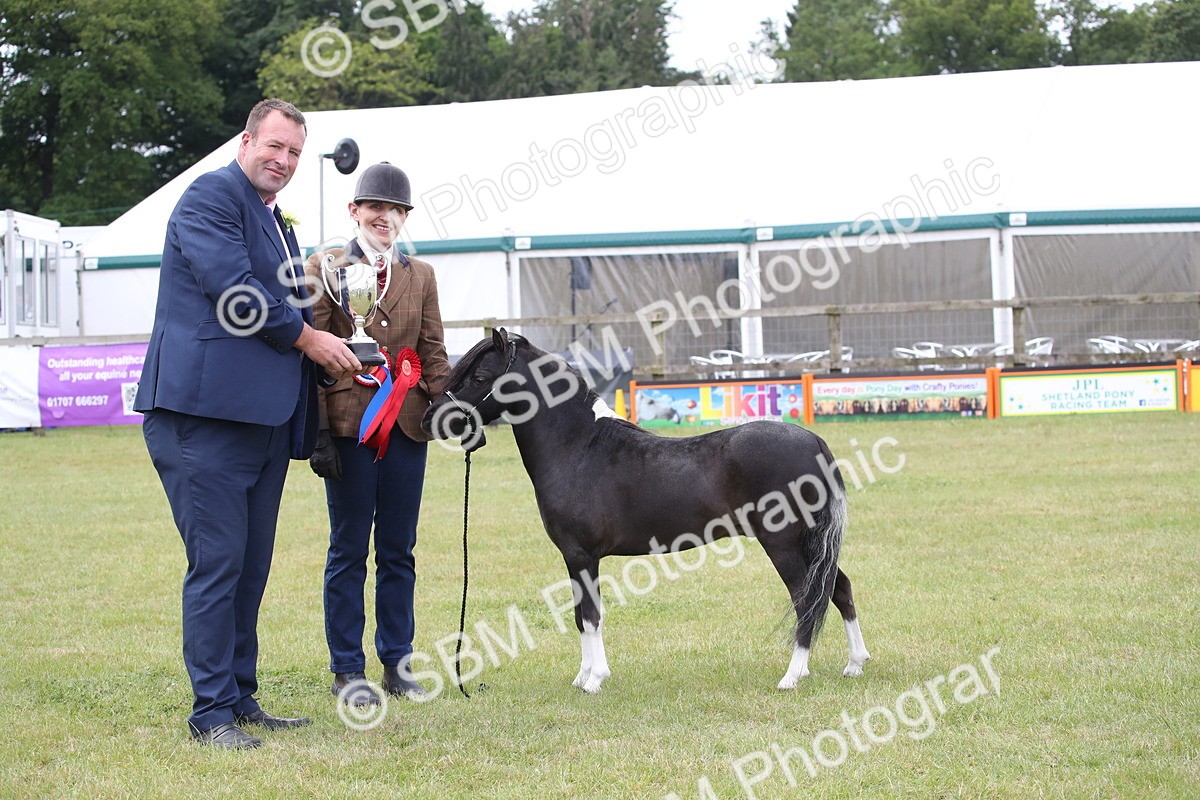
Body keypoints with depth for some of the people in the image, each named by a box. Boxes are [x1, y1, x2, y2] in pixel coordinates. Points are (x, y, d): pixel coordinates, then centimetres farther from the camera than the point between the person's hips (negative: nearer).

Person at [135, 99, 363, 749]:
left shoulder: (277, 224, 24)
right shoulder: (210, 195, -5)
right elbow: (233, 288, -16)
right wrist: (307, 337, -8)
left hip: (265, 417, 9)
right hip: (207, 411, -9)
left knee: (251, 567, 11)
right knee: (216, 564, -7)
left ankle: (241, 700, 18)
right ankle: (211, 712, -2)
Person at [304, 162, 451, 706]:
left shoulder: (419, 275, 13)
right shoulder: (325, 268, 1)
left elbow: (434, 354, 13)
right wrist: (318, 431, -10)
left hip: (405, 425, 4)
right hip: (349, 422, -4)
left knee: (399, 550, 8)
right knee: (349, 550, 2)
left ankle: (397, 663, 16)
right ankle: (346, 670, 9)